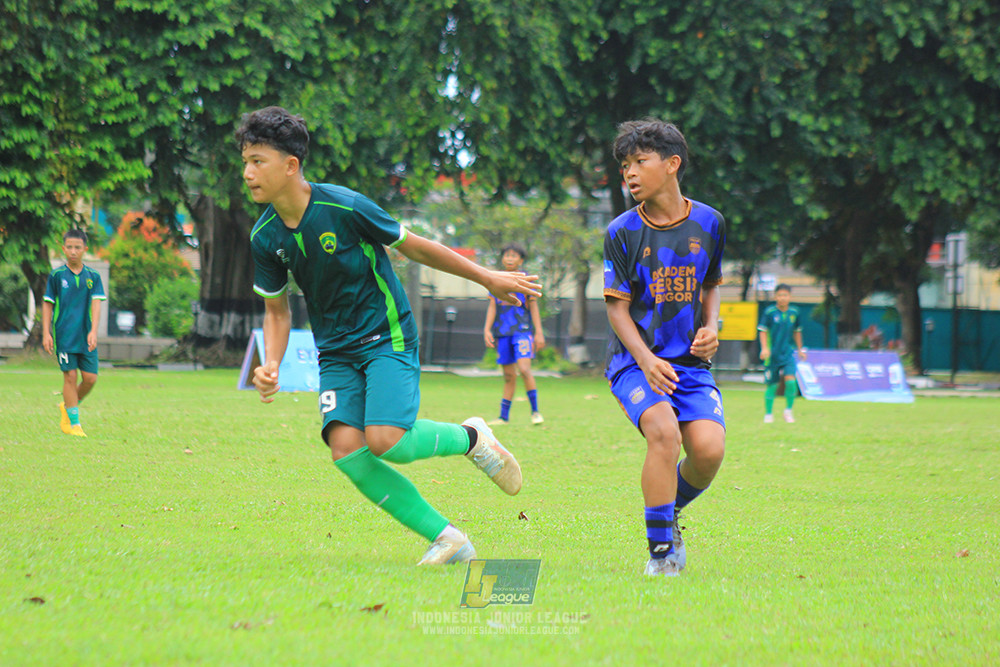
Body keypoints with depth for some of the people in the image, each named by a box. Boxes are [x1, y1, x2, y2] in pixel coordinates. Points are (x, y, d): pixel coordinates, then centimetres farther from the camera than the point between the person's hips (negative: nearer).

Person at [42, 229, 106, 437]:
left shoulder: (93, 276, 5)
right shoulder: (56, 275, 1)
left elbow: (96, 303, -3)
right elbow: (47, 304, 3)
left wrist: (93, 331, -15)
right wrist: (46, 334, -3)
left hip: (86, 336, 2)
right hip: (63, 334, -2)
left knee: (90, 378, -1)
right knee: (70, 376, -7)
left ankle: (68, 407, 24)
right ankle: (73, 422, 0)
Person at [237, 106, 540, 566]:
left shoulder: (343, 207, -18)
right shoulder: (265, 237, -3)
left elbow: (413, 247, -5)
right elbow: (276, 309, 11)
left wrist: (487, 278, 3)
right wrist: (271, 364, -7)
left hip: (387, 337, -5)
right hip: (336, 352, 5)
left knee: (385, 440, -25)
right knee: (345, 447, -18)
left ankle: (470, 437, 8)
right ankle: (447, 540, -8)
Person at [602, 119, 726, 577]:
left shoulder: (708, 223, 4)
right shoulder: (622, 233, -3)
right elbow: (617, 308, -4)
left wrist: (710, 327, 1)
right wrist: (646, 360, -19)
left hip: (690, 362, 3)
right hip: (635, 360, -2)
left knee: (709, 449, -19)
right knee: (663, 430, -29)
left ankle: (671, 510, 16)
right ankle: (661, 550, -16)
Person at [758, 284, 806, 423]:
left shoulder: (794, 312, 3)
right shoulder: (770, 312, -8)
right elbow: (763, 330, -5)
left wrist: (800, 349, 22)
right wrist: (764, 348, -18)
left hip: (787, 353, 2)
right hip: (772, 353, -2)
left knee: (790, 379, -16)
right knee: (771, 385, 2)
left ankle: (788, 410, 4)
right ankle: (768, 414, 21)